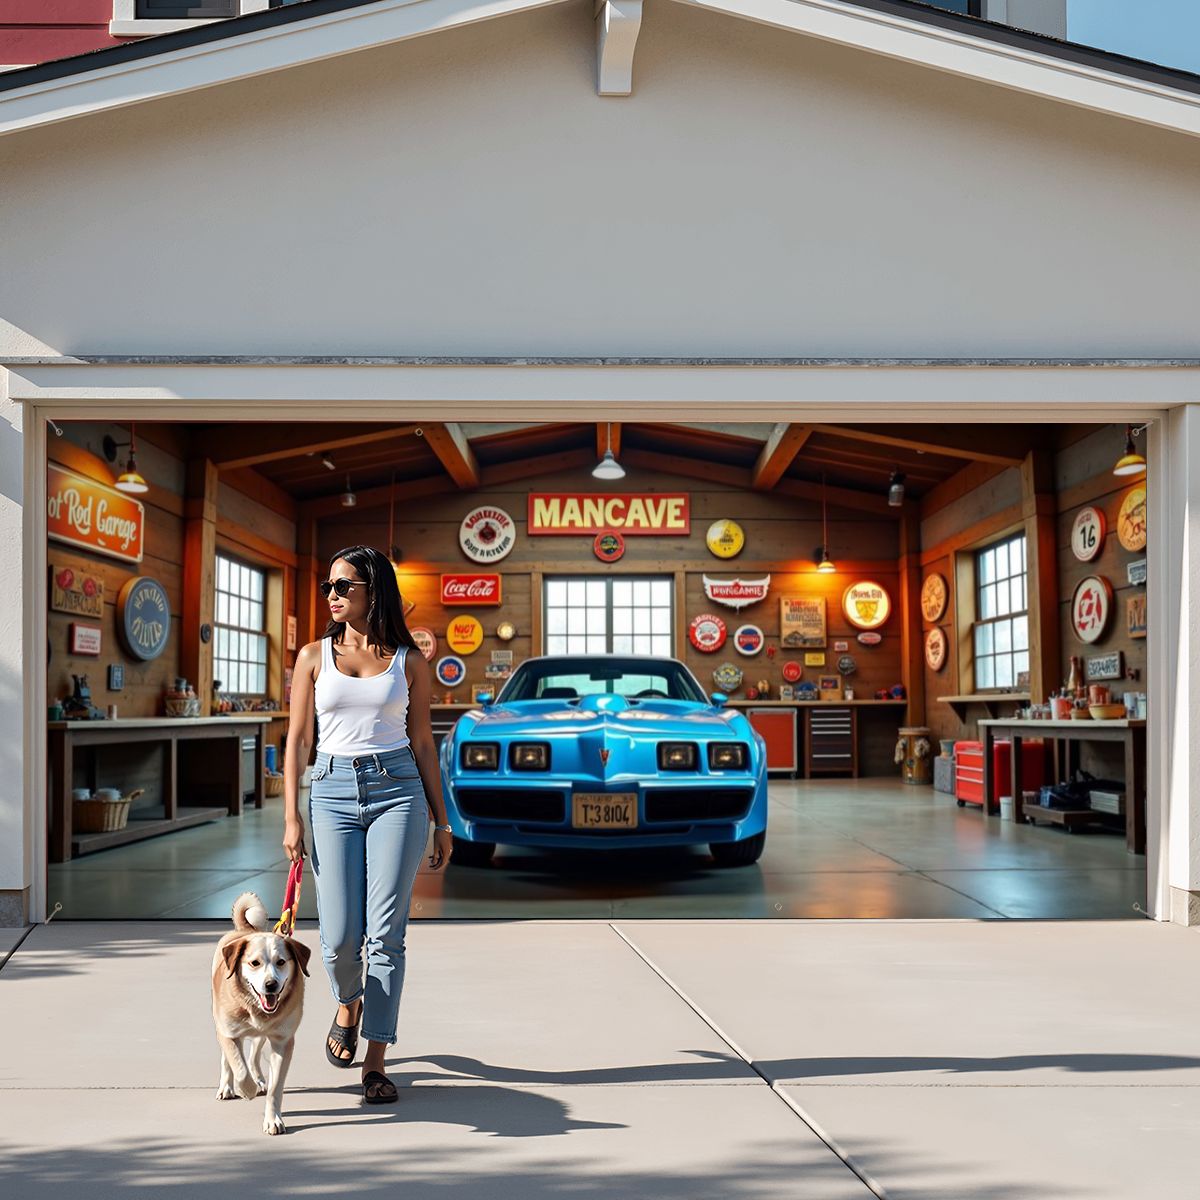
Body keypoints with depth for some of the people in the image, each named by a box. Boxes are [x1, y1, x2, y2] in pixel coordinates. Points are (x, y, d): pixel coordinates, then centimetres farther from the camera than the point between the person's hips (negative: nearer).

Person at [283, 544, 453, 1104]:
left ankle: (375, 1062, 3)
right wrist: (292, 818, -1)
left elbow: (422, 742, 9)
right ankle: (348, 1004, 32)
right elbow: (298, 739, 7)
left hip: (397, 789, -1)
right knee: (340, 936, -3)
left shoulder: (408, 660, 5)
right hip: (333, 791, 1)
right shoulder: (315, 656, 8)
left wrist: (442, 821, 8)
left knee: (386, 933, -6)